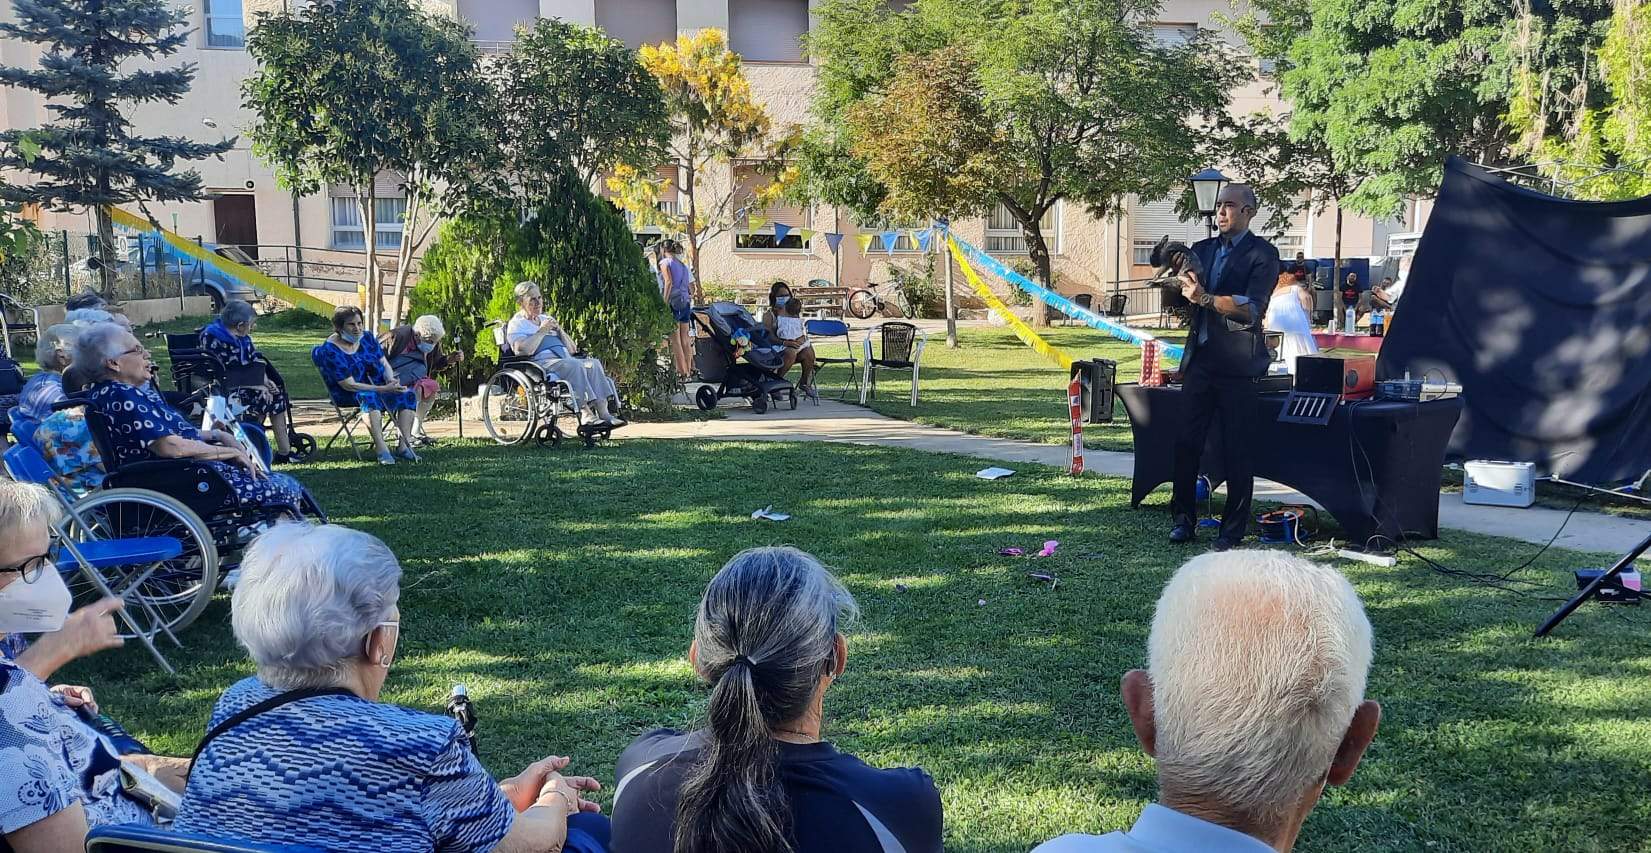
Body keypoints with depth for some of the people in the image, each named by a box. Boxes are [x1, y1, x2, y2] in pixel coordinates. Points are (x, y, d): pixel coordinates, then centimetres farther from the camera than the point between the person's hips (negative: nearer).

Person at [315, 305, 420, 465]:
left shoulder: (367, 338, 3)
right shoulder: (330, 350, -18)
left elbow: (384, 363, 6)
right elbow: (349, 385, -23)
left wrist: (391, 381, -18)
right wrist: (384, 389, -27)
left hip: (377, 386, 7)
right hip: (347, 395, -7)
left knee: (407, 395, -17)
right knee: (369, 397, -39)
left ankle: (403, 446, -26)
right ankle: (382, 450, -46)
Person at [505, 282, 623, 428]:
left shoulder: (547, 319, 31)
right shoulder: (517, 324, 11)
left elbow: (572, 350, 24)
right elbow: (523, 350, -12)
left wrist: (559, 330, 9)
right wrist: (542, 331, -5)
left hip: (565, 359, 6)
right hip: (540, 362, -6)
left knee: (594, 363, -24)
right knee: (574, 365, -35)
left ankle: (603, 411, -38)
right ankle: (585, 413, -46)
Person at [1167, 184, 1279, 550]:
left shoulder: (1262, 254, -2)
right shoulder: (1202, 250, 16)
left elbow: (1251, 308, -15)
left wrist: (1205, 298, -26)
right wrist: (1178, 277, -3)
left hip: (1238, 365, -5)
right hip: (1200, 360, 5)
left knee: (1236, 451, 0)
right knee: (1186, 443, 3)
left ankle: (1233, 529, 9)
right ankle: (1184, 519, 14)